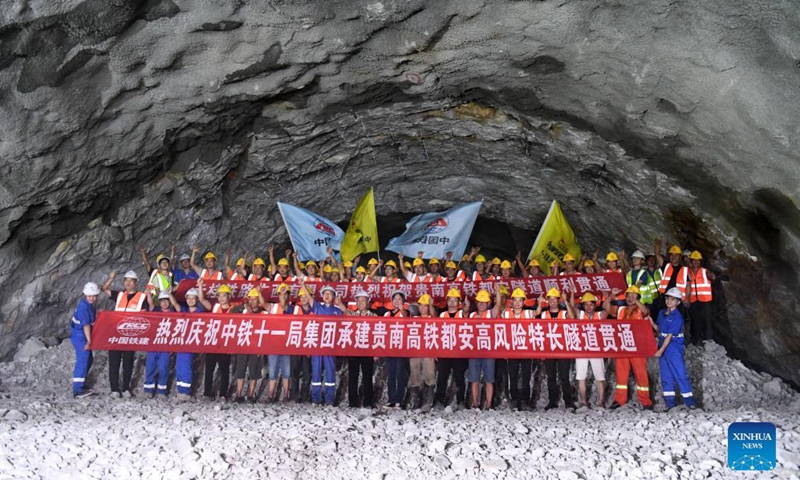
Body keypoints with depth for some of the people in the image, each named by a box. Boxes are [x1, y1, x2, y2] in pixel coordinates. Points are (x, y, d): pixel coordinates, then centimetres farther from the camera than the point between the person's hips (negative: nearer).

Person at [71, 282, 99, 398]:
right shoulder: (84, 308, -22)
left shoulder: (89, 305, 7)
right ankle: (78, 390, -12)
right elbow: (86, 325, -26)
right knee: (83, 360, -12)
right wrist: (89, 341, -27)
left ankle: (80, 384, 29)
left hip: (83, 336, 10)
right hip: (80, 336, -10)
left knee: (88, 359, 17)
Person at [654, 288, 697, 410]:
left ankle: (689, 400, 5)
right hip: (662, 348, 7)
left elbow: (669, 336, -17)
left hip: (674, 349, -7)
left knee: (680, 374, -4)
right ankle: (669, 401, 15)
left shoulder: (677, 317, -14)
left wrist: (661, 350, -19)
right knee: (665, 375, 9)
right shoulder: (661, 313, 8)